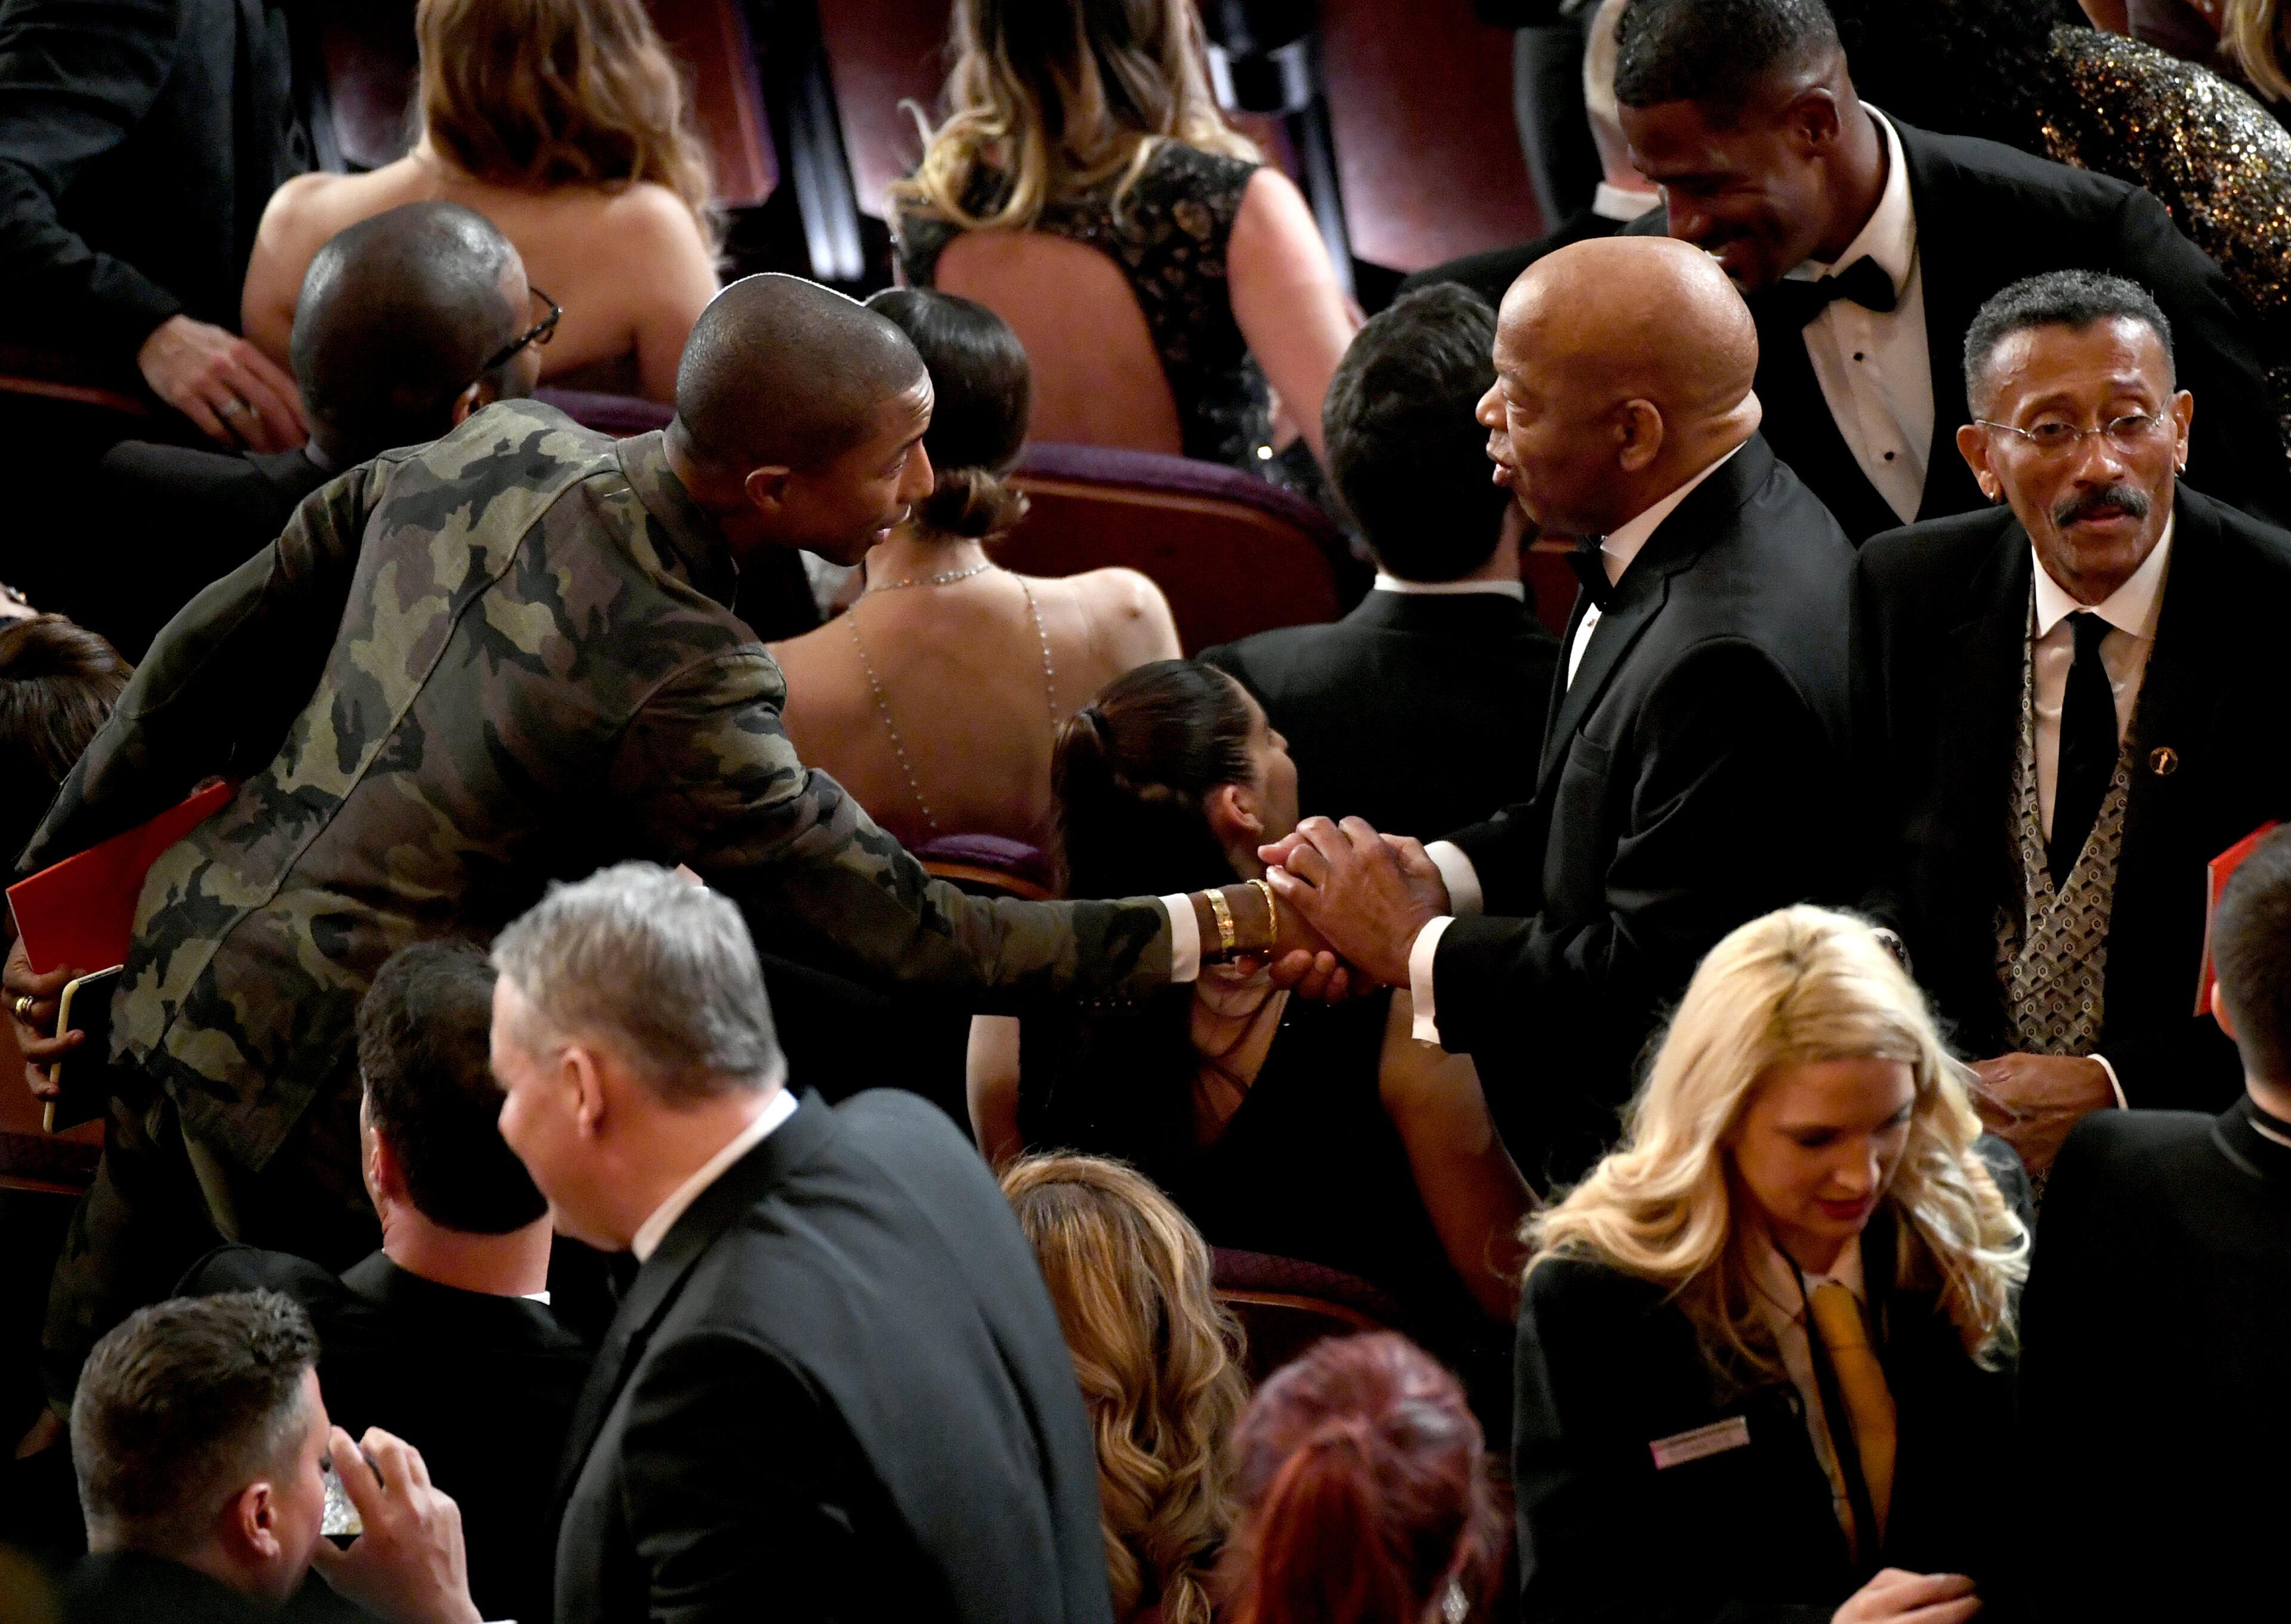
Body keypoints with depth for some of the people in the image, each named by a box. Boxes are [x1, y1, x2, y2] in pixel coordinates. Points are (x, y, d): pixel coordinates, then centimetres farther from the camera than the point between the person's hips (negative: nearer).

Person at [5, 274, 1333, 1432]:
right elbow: (904, 936, -21)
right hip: (322, 1094, -8)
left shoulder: (497, 453, -5)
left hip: (179, 966, 8)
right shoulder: (674, 681, -28)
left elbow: (210, 661, 5)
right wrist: (1226, 928, -16)